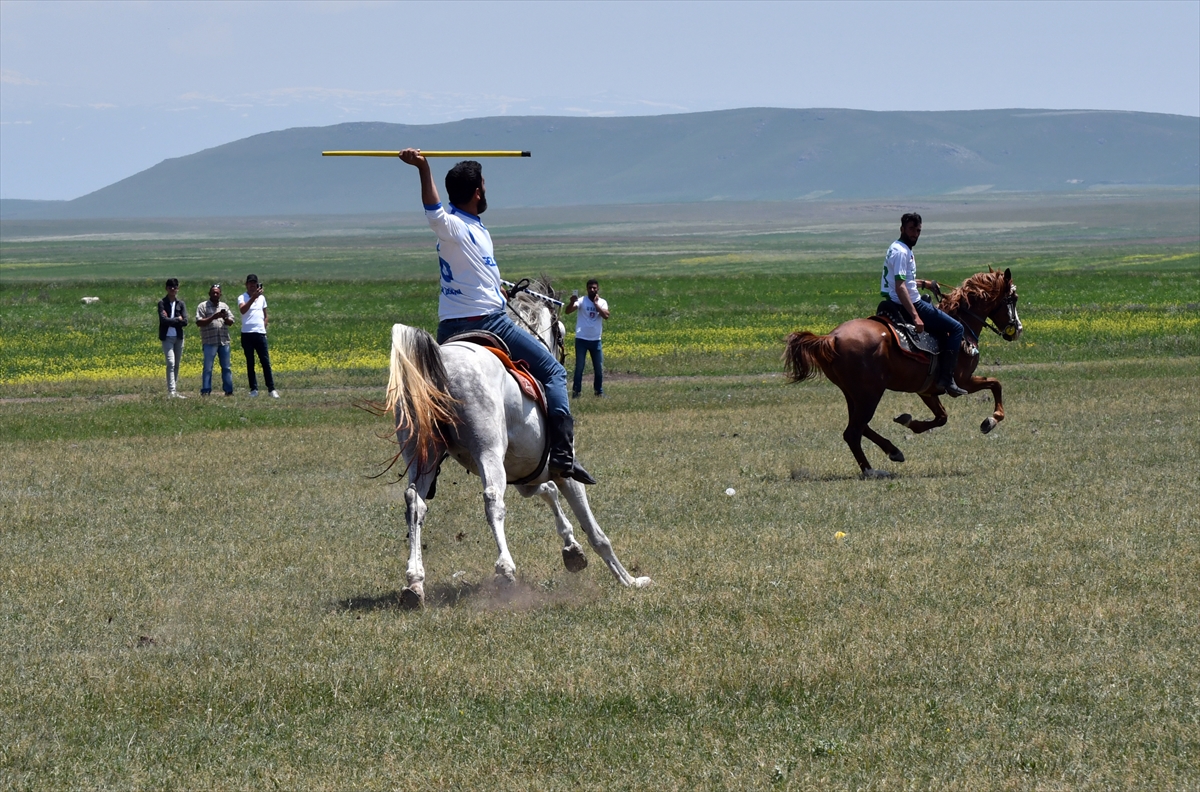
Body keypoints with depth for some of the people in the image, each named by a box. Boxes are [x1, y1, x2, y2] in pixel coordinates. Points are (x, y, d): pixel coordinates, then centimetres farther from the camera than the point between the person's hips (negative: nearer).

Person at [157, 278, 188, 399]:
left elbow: (185, 322, -4)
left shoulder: (181, 304, 6)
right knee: (171, 363, -15)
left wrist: (170, 320, -12)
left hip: (178, 337, 4)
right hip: (167, 337, -4)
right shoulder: (162, 303, -3)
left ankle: (173, 390, 15)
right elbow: (163, 319, -16)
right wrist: (177, 320, -9)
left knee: (176, 365, 8)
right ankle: (171, 391, -20)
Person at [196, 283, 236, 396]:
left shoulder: (224, 306, 15)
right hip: (209, 342, -4)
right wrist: (213, 317, -16)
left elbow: (231, 322, 13)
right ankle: (205, 391, -2)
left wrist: (225, 318, -10)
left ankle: (228, 390, 9)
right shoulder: (202, 306, 2)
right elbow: (199, 322, -7)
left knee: (226, 367, 5)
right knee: (208, 368, -4)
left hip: (224, 341, 4)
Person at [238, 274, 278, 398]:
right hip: (247, 334, -2)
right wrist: (253, 297, -30)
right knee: (250, 363, 3)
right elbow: (242, 310, -22)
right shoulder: (242, 298, 0)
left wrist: (264, 327, 6)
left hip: (260, 333, 2)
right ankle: (253, 389, 6)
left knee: (265, 361, -2)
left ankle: (271, 389, -2)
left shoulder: (262, 298, 13)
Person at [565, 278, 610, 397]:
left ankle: (599, 391, 23)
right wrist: (572, 302, -41)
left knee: (599, 368, 10)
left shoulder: (602, 302, 1)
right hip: (581, 339, -3)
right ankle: (576, 391, 5)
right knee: (579, 367, -1)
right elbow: (568, 311, -21)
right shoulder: (582, 301, -8)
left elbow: (606, 315, -15)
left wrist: (595, 303, -16)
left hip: (596, 340, 3)